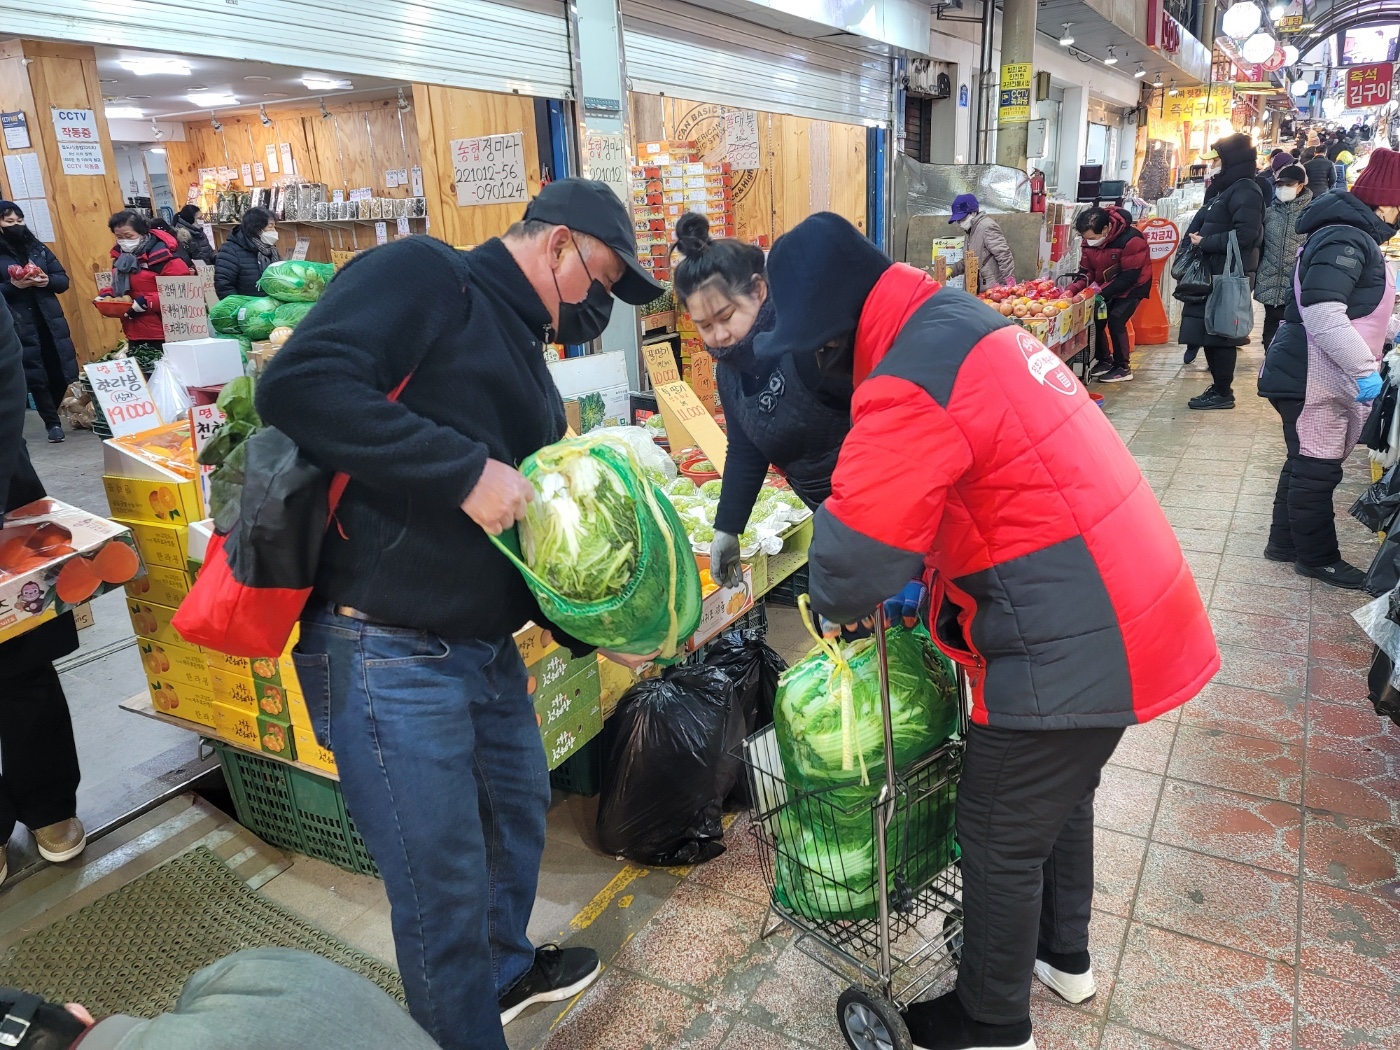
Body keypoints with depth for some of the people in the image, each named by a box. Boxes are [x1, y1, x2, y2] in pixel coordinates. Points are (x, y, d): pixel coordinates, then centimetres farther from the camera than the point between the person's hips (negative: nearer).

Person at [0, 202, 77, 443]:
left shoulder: (37, 247, 9)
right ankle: (53, 423, 9)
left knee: (60, 371, 4)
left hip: (49, 319, 3)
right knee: (35, 375, 0)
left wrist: (48, 281, -11)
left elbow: (63, 280, 9)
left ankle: (53, 415, 23)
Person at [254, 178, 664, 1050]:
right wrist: (467, 470, -25)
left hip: (488, 645, 10)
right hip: (388, 654, -9)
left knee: (519, 811, 26)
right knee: (445, 889, 4)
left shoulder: (522, 354, 18)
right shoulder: (424, 277, -9)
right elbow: (299, 385, -26)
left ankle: (505, 968, 52)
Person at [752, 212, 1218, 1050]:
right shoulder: (963, 321, 7)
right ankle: (1064, 955, 52)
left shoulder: (910, 384, -24)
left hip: (1069, 649, -9)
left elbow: (855, 556, -26)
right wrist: (922, 577, 10)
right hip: (1133, 615, 9)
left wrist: (838, 604, -4)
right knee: (1062, 793, 28)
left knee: (1002, 834, 11)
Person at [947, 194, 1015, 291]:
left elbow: (1004, 255, -19)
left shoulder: (987, 227, -13)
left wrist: (1010, 283, -21)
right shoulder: (969, 230, 17)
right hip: (979, 288, 9)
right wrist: (952, 271, 13)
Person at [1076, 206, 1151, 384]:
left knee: (1116, 321, -18)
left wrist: (1102, 291, -33)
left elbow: (1129, 277, -30)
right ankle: (1104, 361, 18)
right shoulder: (1090, 241, -12)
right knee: (1095, 319, -2)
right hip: (1106, 287, 6)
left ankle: (1123, 368, -5)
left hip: (1132, 287, -6)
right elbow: (1086, 270, -5)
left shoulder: (1131, 239, -32)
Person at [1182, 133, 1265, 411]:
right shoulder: (1228, 189, 17)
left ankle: (1223, 392, 2)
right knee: (1211, 331, 12)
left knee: (1219, 333, -5)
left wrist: (1204, 242, -16)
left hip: (1228, 275, -9)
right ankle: (1219, 386, 22)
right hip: (1216, 272, 9)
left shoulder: (1245, 191, -12)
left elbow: (1244, 234, -22)